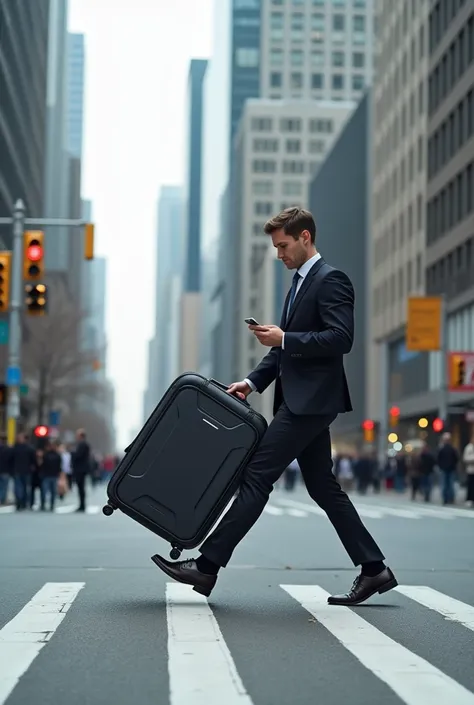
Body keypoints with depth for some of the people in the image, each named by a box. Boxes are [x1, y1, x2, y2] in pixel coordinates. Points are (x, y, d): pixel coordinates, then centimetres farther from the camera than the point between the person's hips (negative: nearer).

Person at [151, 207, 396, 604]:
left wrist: (283, 339, -19)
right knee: (323, 487, 10)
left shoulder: (331, 280, -9)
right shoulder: (301, 283, 20)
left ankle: (207, 566, -8)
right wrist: (253, 382, 11)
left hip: (312, 400, -10)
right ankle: (373, 569, 13)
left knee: (257, 476, -10)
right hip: (300, 400, 10)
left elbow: (341, 339, -20)